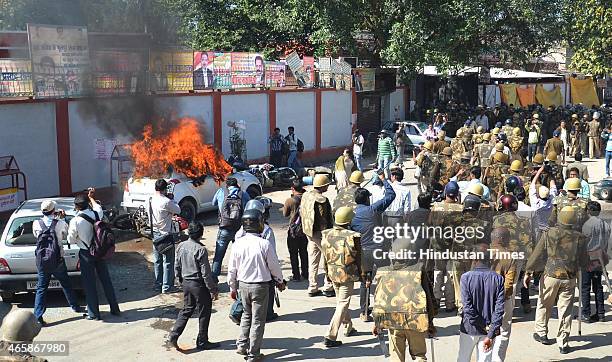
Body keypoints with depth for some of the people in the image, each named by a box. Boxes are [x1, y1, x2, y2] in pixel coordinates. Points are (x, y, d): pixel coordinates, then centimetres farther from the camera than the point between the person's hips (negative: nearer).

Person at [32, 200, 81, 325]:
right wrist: (61, 219, 9)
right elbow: (66, 235, 5)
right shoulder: (60, 223, -11)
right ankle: (75, 307, 35)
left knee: (41, 288, 7)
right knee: (66, 284, 19)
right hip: (58, 261, -1)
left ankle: (38, 317, 2)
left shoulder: (36, 224, -7)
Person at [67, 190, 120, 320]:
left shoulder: (75, 221, -18)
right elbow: (98, 207, 19)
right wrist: (91, 197, 33)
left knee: (89, 284, 6)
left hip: (86, 254, -4)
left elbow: (71, 240, -7)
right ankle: (115, 309, 22)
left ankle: (94, 314, 11)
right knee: (106, 280, 14)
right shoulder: (96, 213, -7)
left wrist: (69, 230, 11)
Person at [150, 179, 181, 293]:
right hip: (166, 235, -7)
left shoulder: (151, 200, 0)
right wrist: (172, 199, 2)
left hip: (155, 234, 7)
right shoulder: (166, 202, -21)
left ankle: (158, 285, 22)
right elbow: (178, 210, -7)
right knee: (168, 261, 2)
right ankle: (167, 287, 4)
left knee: (157, 261, 15)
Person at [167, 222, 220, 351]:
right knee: (203, 313, 8)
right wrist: (213, 290, -10)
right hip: (199, 284, -6)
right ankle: (202, 342, 17)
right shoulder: (201, 250, -21)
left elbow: (177, 267, 8)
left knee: (186, 310, 20)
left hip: (186, 283, 7)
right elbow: (206, 273, -18)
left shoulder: (181, 246, -1)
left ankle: (173, 335, 11)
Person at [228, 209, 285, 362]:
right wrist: (280, 281, 12)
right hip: (260, 286, -4)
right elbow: (274, 266, -7)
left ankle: (242, 345, 27)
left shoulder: (238, 243, -6)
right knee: (258, 320, 7)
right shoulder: (264, 244, -18)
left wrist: (232, 287, 15)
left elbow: (232, 268, 1)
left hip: (243, 285, 4)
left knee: (247, 314, 25)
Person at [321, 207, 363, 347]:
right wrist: (362, 275, 4)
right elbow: (359, 258, -9)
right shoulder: (352, 237, -18)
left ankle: (349, 328, 40)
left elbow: (325, 257, 7)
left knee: (340, 301, 24)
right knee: (343, 304, 0)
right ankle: (330, 336, -6)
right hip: (348, 275, -6)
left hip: (333, 274, 6)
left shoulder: (326, 235, -2)